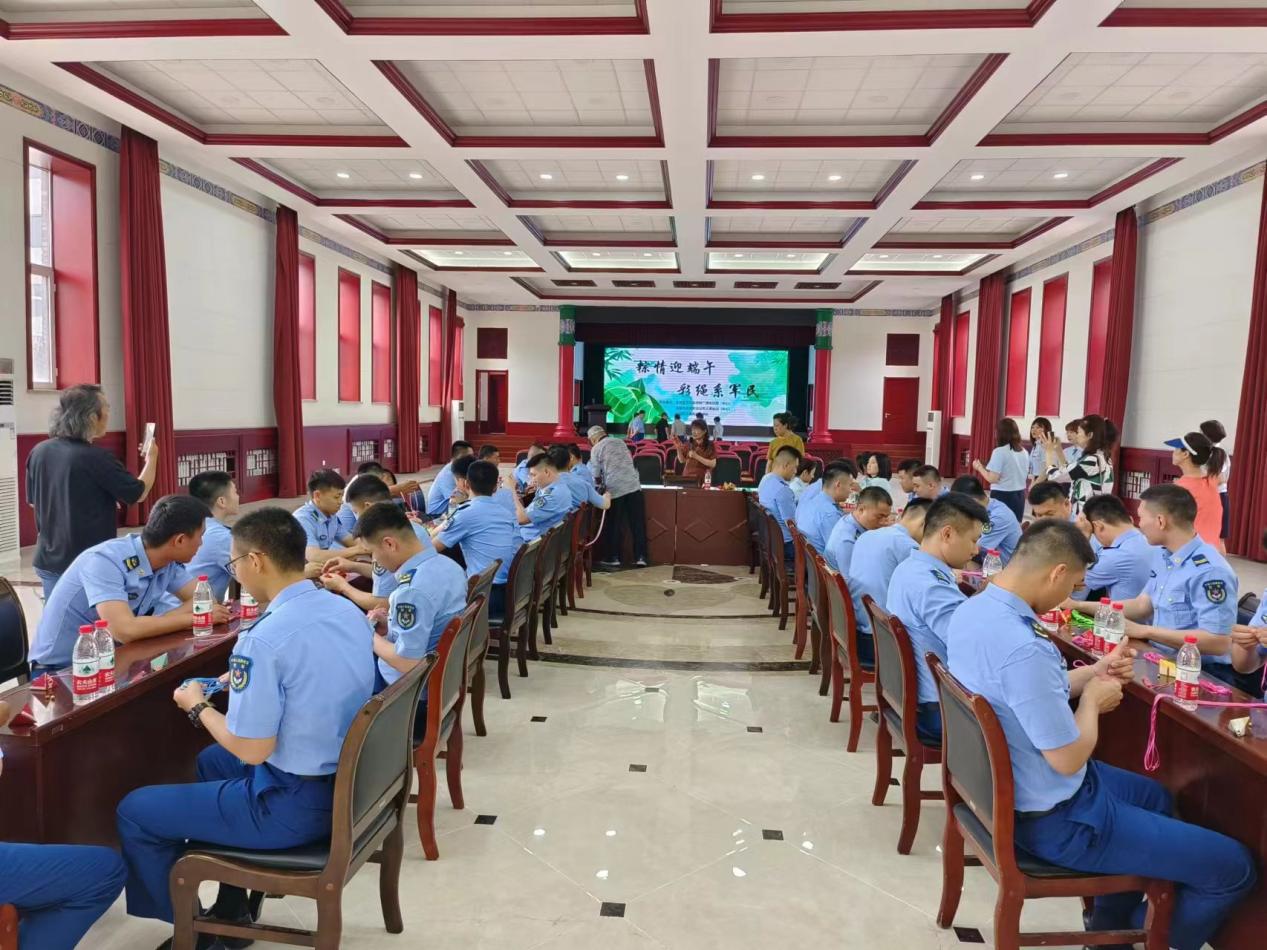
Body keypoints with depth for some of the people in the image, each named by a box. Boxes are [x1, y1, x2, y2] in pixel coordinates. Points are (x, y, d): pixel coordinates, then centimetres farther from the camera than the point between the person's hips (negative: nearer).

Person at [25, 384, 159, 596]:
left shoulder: (39, 452, 1)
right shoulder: (96, 458, -19)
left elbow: (33, 501, 15)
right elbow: (139, 493, -8)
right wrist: (152, 457, 9)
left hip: (48, 561, 7)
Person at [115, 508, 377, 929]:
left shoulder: (264, 640, -26)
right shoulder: (348, 610, -1)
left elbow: (252, 750, -21)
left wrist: (198, 706, -4)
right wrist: (244, 680, 13)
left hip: (295, 804, -8)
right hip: (347, 783, 9)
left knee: (134, 812, 9)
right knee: (212, 760, 33)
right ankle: (230, 910, 41)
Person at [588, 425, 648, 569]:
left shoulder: (596, 449, 5)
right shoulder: (620, 442, 18)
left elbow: (596, 474, 5)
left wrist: (599, 485, 25)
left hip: (615, 489, -4)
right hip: (633, 485, 4)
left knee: (615, 525, 8)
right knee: (638, 523, 5)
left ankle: (613, 558, 13)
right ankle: (640, 557, 7)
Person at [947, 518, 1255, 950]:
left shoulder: (971, 611, -4)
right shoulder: (1023, 648, -35)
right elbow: (1069, 759, -25)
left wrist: (1094, 671, 6)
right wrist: (1092, 699, -8)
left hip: (1010, 786, 10)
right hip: (1054, 817, -9)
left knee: (1155, 797, 34)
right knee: (1233, 867, 5)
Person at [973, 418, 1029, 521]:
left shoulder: (999, 451, -13)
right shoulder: (1024, 452, 8)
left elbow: (993, 478, -16)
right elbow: (1019, 474, 16)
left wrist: (979, 467, 1)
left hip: (1002, 496, -6)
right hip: (1019, 495, 6)